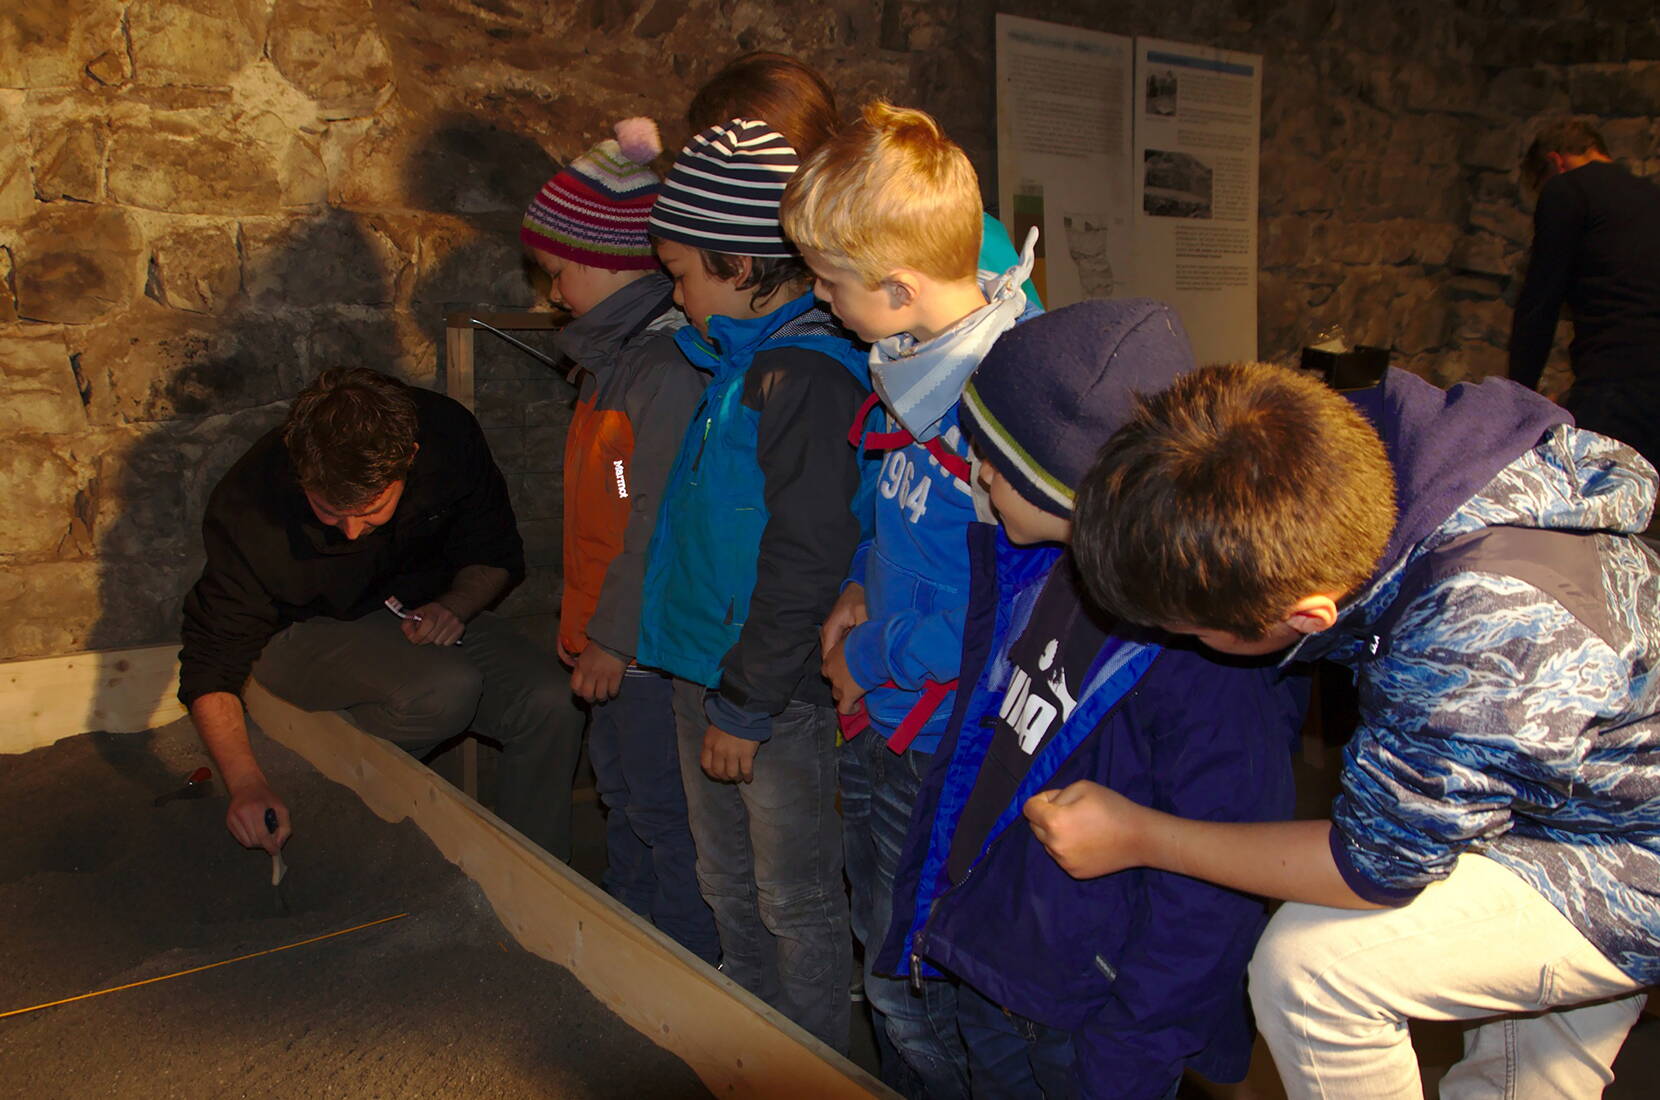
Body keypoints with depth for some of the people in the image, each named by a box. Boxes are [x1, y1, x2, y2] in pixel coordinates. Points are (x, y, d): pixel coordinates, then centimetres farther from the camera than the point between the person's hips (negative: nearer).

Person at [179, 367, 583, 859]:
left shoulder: (448, 435, -21)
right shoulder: (248, 509, -27)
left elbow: (497, 557, -3)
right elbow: (211, 666, -19)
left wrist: (455, 605, -23)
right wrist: (247, 783, -32)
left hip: (419, 612, 3)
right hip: (309, 630, -3)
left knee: (548, 705, -23)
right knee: (446, 689, -34)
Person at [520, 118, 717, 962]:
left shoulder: (672, 369, -22)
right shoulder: (616, 355, 11)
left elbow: (659, 524, -23)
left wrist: (614, 636, -17)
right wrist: (579, 616, 16)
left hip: (650, 645, -10)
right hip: (611, 637, 10)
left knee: (661, 815, 4)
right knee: (622, 797, 22)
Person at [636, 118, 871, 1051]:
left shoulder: (809, 377, -21)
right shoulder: (740, 359, 9)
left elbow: (807, 561, -23)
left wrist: (745, 704, -17)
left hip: (776, 691, -9)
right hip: (706, 672, 9)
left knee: (797, 903, 8)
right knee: (729, 887, 22)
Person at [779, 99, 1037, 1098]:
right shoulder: (925, 360, -2)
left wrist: (870, 657, -12)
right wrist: (864, 584, 3)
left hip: (940, 744, -9)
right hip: (882, 717, 9)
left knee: (917, 985, 12)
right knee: (888, 952, 27)